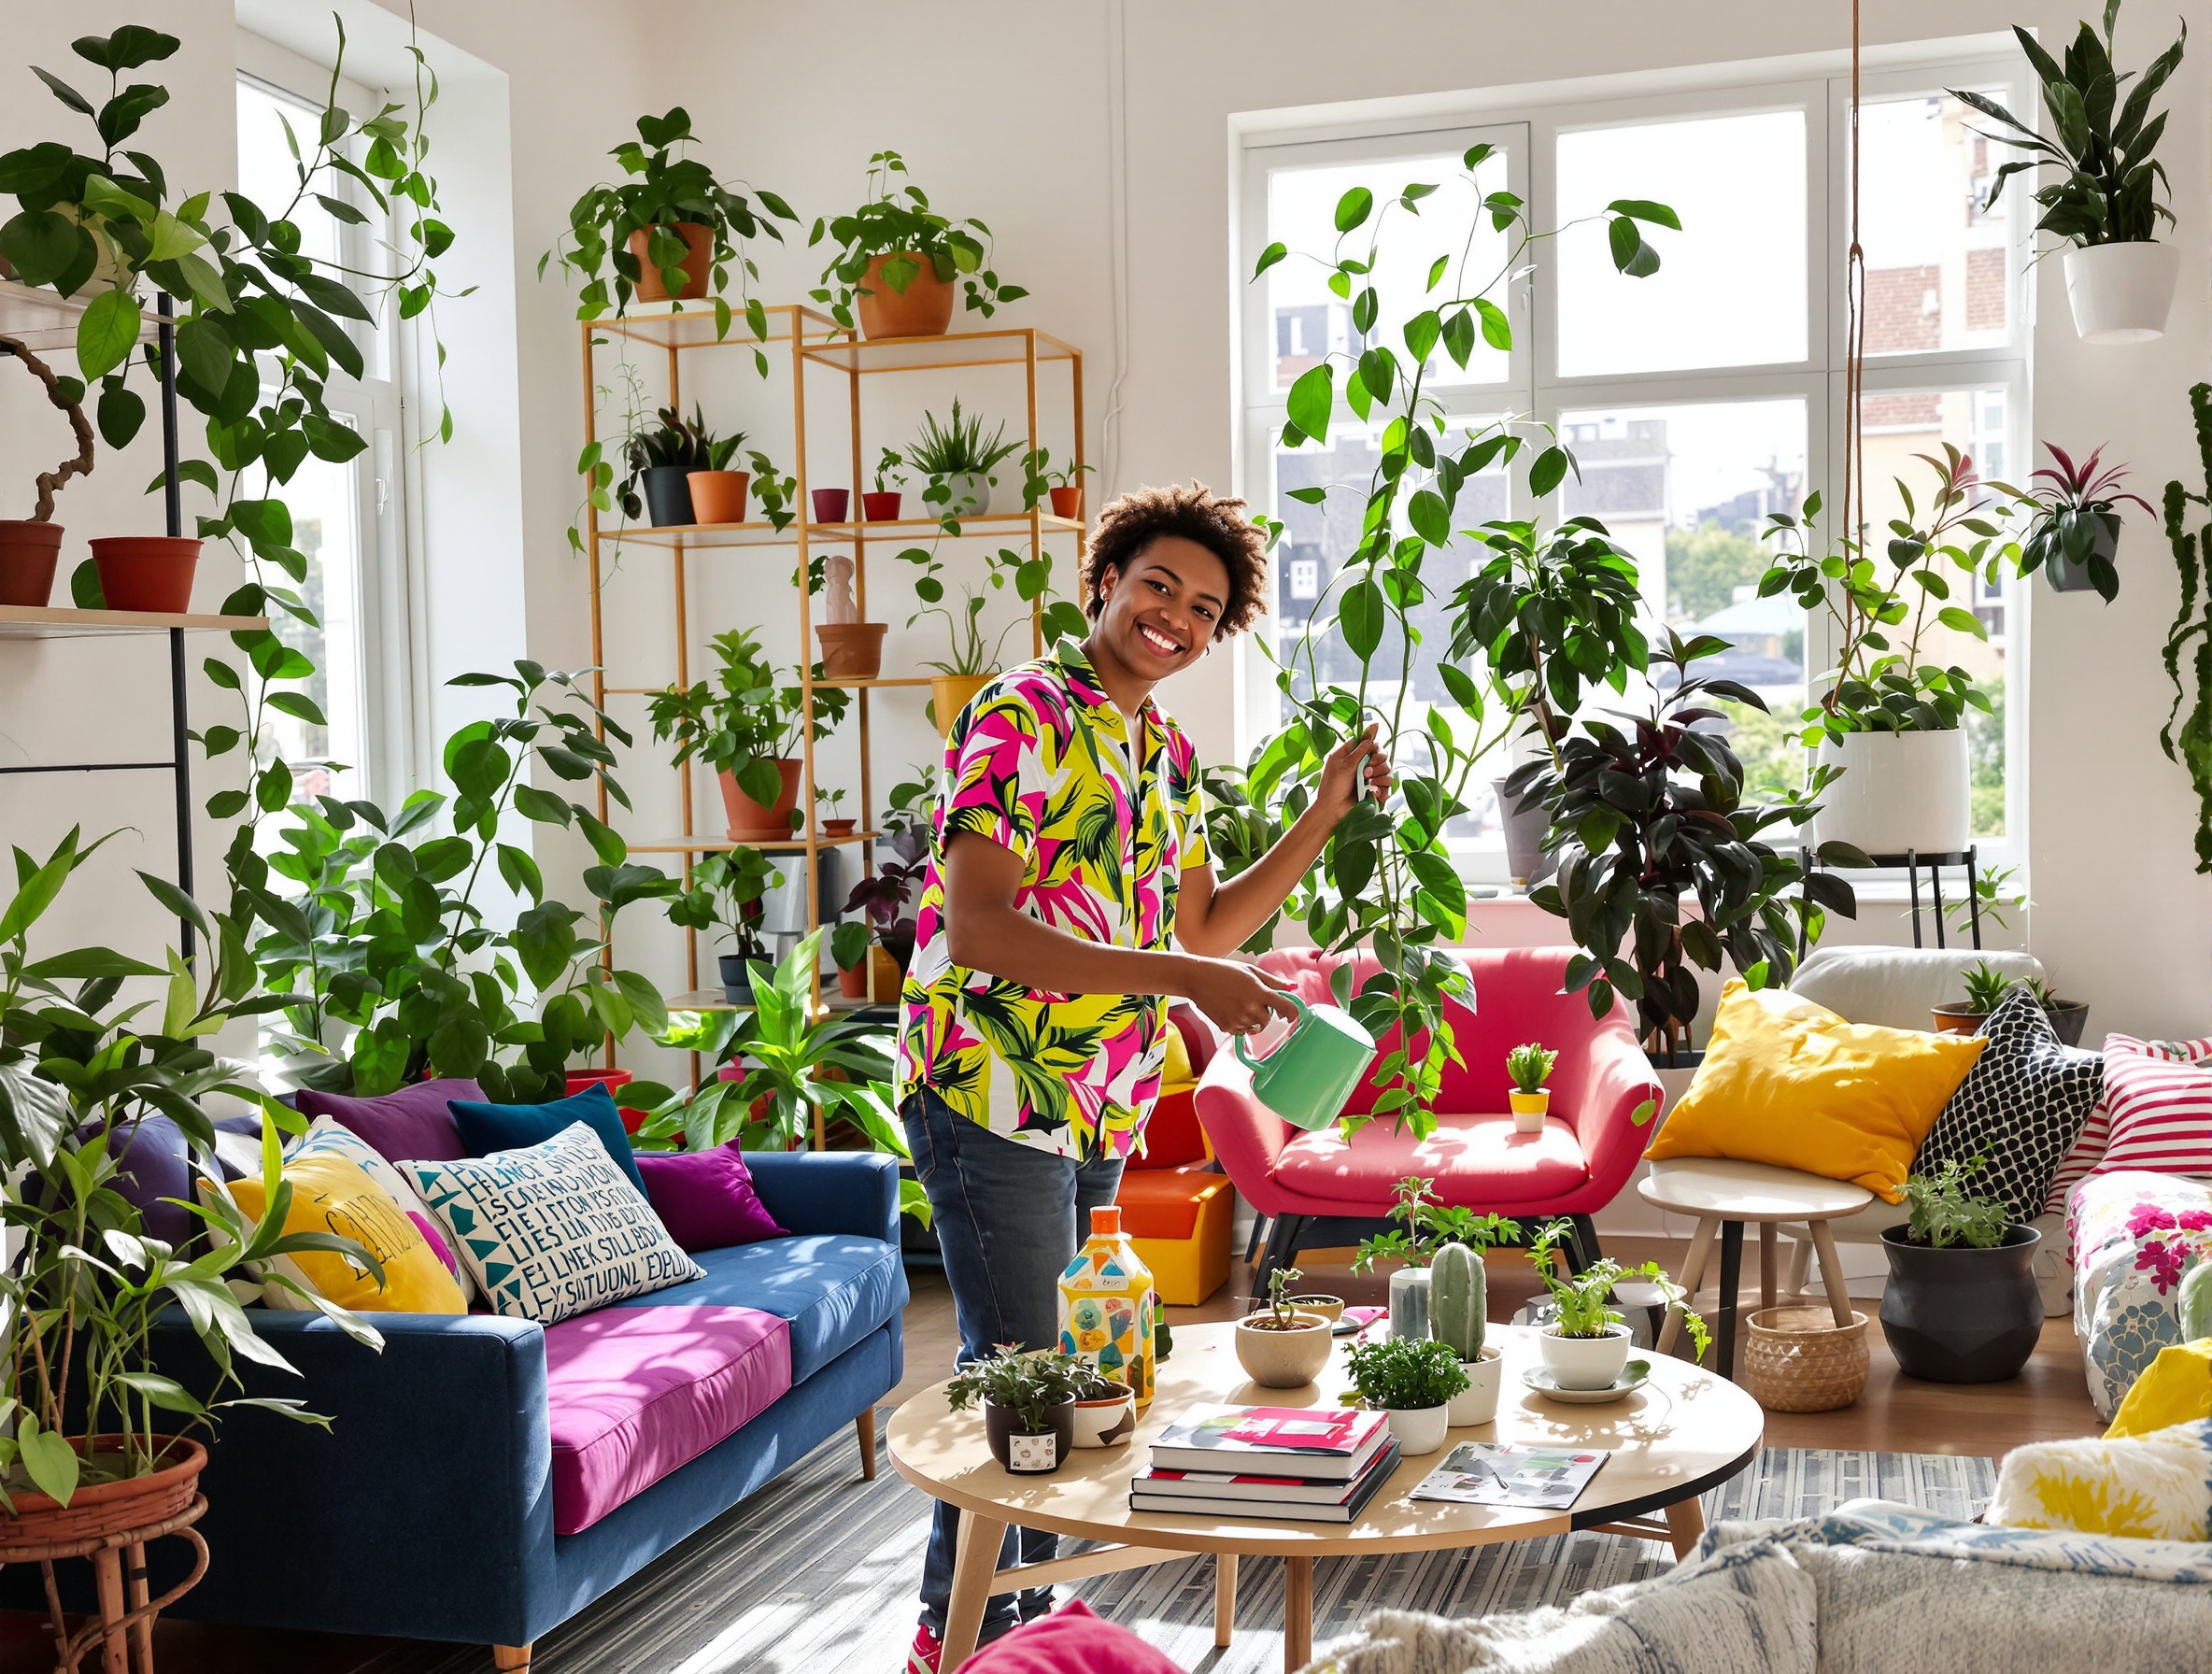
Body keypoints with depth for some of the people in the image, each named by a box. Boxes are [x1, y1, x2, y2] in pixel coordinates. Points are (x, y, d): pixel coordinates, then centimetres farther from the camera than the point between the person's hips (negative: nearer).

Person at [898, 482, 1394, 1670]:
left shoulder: (1166, 752, 14)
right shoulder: (1020, 716, -13)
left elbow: (1203, 930, 16)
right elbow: (978, 927, -22)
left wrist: (1326, 814, 9)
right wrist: (1181, 980, -25)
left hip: (1098, 1114, 8)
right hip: (994, 1097, -8)